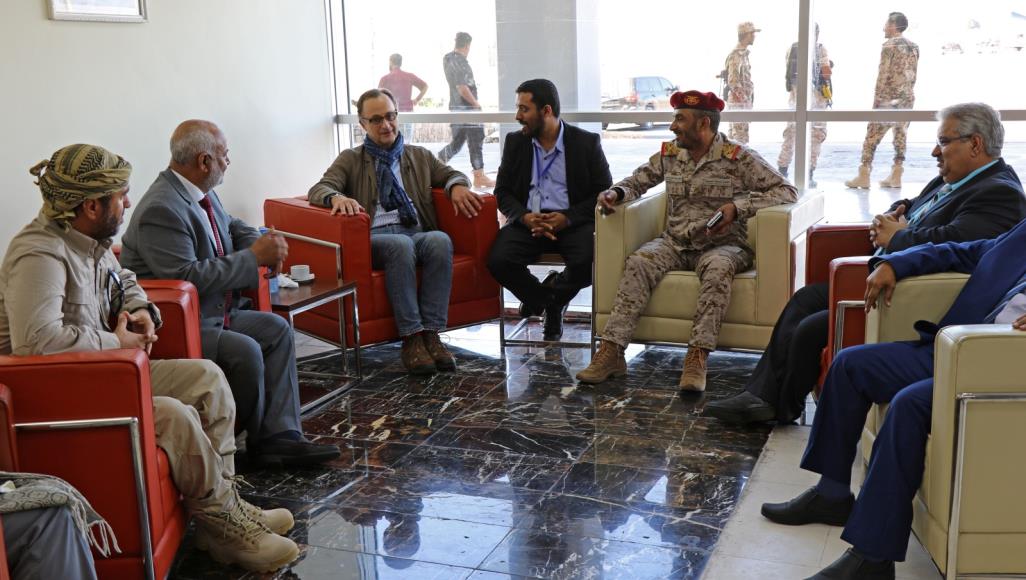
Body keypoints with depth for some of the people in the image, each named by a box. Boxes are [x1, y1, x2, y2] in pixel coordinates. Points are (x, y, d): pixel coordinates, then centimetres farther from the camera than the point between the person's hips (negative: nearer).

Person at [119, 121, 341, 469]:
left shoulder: (203, 193, 7)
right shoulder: (161, 210, -23)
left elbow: (234, 228, 25)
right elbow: (188, 277, -30)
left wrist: (265, 243, 1)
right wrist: (254, 256, -23)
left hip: (213, 313, 11)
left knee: (277, 330, 1)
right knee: (245, 350, -27)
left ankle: (279, 435, -4)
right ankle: (257, 439, -1)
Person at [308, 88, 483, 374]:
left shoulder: (419, 156, 26)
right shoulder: (350, 160, 16)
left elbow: (453, 175, 24)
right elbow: (318, 190, 2)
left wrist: (457, 187, -2)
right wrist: (337, 197, -24)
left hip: (418, 234, 3)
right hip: (375, 238, -2)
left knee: (440, 240, -33)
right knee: (400, 244, -37)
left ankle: (431, 334, -33)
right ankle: (411, 338, -35)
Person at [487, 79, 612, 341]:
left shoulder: (587, 142, 1)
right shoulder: (515, 142, 10)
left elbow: (604, 193, -1)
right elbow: (502, 192, 9)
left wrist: (568, 218, -17)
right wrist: (525, 217, -13)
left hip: (572, 221, -2)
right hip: (527, 221, 2)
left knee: (588, 263, -32)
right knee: (498, 261, -26)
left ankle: (552, 292, 5)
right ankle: (546, 300, 4)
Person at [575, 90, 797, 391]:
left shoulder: (738, 158, -4)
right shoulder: (668, 154, 9)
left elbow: (787, 191, -8)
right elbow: (637, 181, 20)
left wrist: (738, 207, -21)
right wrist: (616, 193, -5)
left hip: (722, 244, -3)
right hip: (675, 242, 3)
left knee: (717, 268, -38)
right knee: (638, 262, -27)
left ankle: (696, 358, -41)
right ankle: (611, 351, -33)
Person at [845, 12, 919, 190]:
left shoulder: (889, 45, -10)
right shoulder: (913, 46, 12)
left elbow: (883, 75, -14)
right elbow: (912, 75, 13)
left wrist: (877, 101, -11)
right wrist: (908, 94, 19)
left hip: (889, 98, -7)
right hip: (907, 98, 7)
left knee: (872, 136, -1)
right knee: (901, 135, 9)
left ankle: (863, 176, -1)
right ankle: (895, 176, 9)